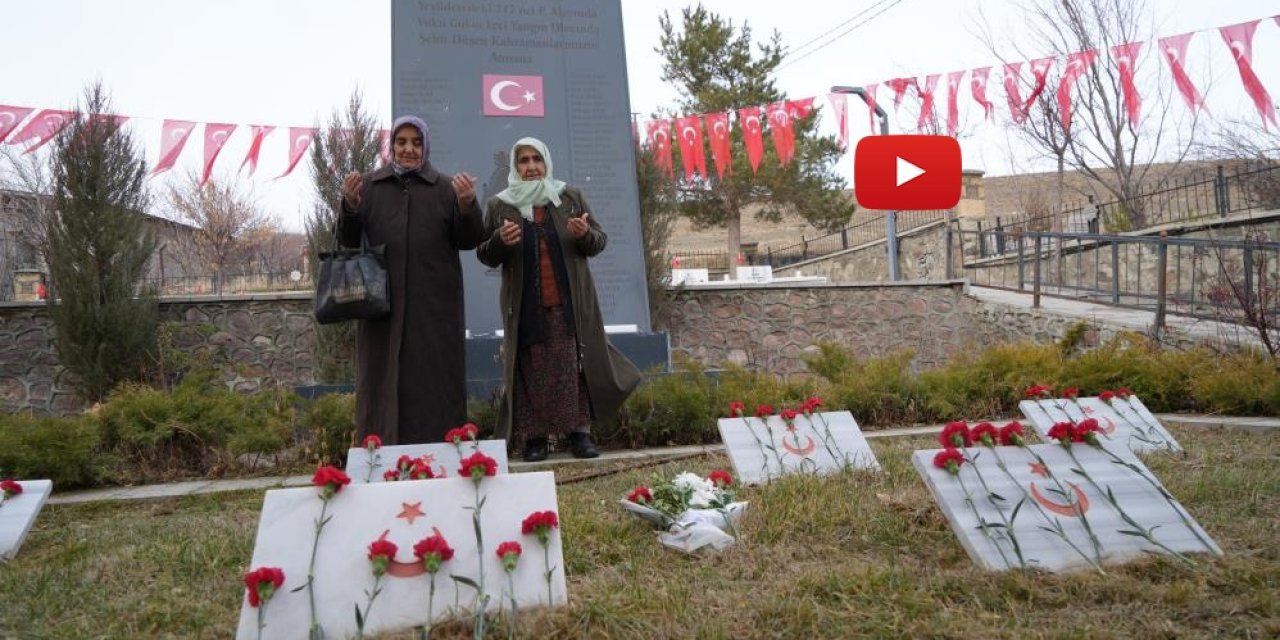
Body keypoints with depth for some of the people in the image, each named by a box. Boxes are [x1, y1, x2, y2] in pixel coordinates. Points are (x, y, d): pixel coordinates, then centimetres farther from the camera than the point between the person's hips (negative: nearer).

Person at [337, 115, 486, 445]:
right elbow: (348, 241, 7)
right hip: (382, 303, 1)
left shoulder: (445, 188, 7)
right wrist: (349, 205, -12)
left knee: (434, 380, 2)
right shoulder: (368, 186, 10)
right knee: (383, 380, 5)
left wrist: (467, 205, -17)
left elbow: (470, 241, 2)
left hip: (434, 305, -1)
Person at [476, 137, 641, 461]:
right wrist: (499, 241, -14)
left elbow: (600, 241, 9)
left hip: (569, 301, 1)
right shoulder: (498, 205, 8)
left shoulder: (572, 198, 10)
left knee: (574, 367, -1)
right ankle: (534, 436, 5)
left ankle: (580, 432, 5)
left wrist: (585, 235, -14)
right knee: (533, 371, -1)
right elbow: (485, 255, 8)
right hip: (525, 305, 0)